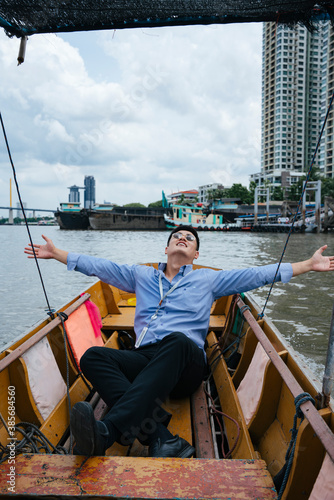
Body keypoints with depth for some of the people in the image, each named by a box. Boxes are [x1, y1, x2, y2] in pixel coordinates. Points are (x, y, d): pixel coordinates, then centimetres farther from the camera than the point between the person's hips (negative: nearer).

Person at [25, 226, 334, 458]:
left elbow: (258, 274, 17)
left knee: (177, 342, -37)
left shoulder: (208, 280, 22)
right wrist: (57, 254, 26)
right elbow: (100, 267, 28)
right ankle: (158, 436, -41)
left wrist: (309, 265, 13)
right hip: (144, 360, 3)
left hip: (185, 364, -2)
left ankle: (107, 431, -48)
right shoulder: (141, 276, 28)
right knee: (92, 357, -24)